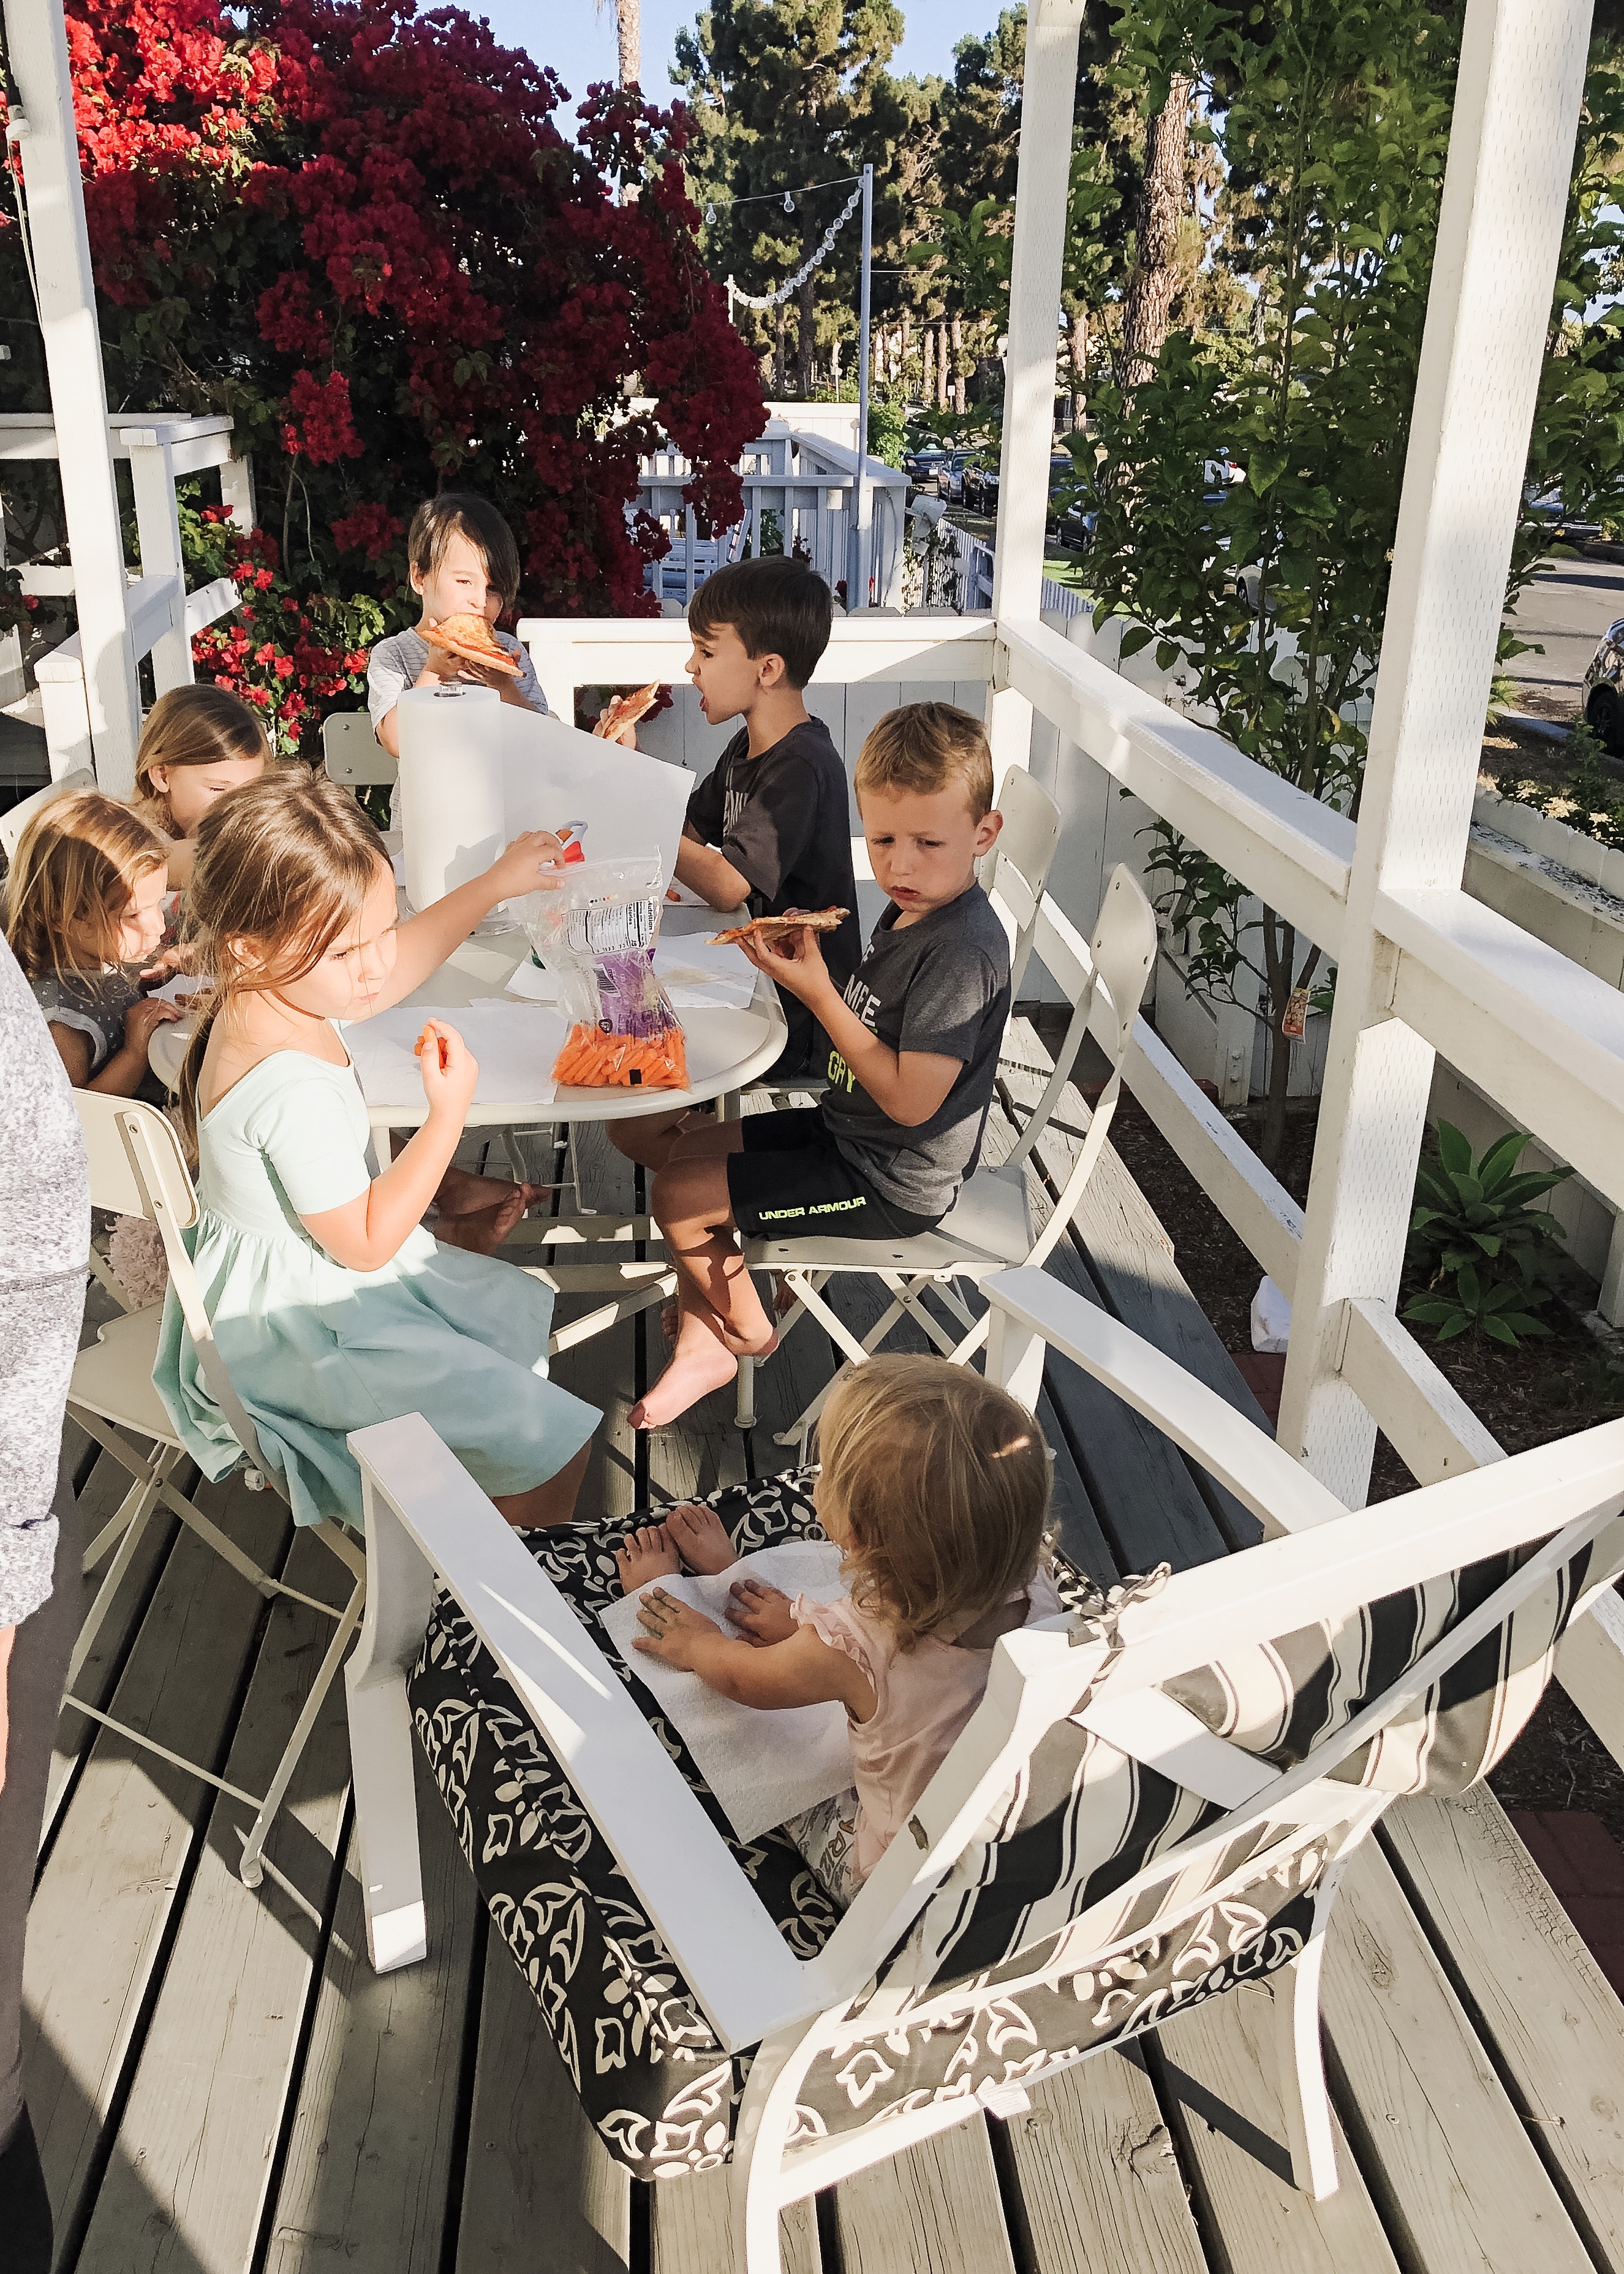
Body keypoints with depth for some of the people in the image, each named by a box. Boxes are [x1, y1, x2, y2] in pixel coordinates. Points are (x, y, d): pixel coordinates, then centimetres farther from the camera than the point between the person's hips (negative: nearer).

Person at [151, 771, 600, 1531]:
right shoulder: (293, 1085, -36)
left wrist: (492, 885, 12)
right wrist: (448, 1115, -24)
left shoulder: (270, 994, -6)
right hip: (304, 1320, -11)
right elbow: (365, 1242, -27)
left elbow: (393, 969, 15)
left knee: (521, 1306, 29)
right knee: (555, 1440, -14)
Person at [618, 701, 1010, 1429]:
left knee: (677, 1197, -9)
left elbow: (911, 1099, -28)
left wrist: (819, 994, -25)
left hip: (892, 1184, -10)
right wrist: (808, 963, -4)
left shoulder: (964, 949, -27)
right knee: (656, 1140, 12)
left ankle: (748, 1332, 21)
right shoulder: (909, 911, 3)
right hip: (845, 1131, 10)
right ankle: (701, 1339, 17)